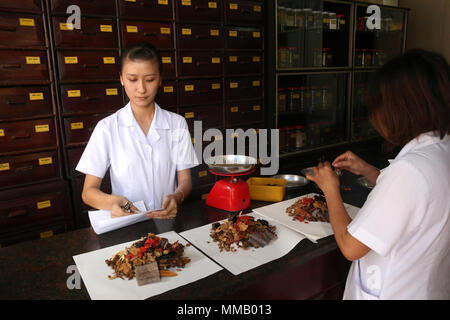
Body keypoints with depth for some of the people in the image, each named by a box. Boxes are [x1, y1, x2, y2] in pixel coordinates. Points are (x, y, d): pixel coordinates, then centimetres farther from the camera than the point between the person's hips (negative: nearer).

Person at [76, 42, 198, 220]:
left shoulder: (177, 124, 5)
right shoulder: (107, 128, -1)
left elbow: (185, 181, 4)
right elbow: (88, 191, -1)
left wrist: (176, 197, -19)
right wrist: (112, 202, -23)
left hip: (167, 221, 1)